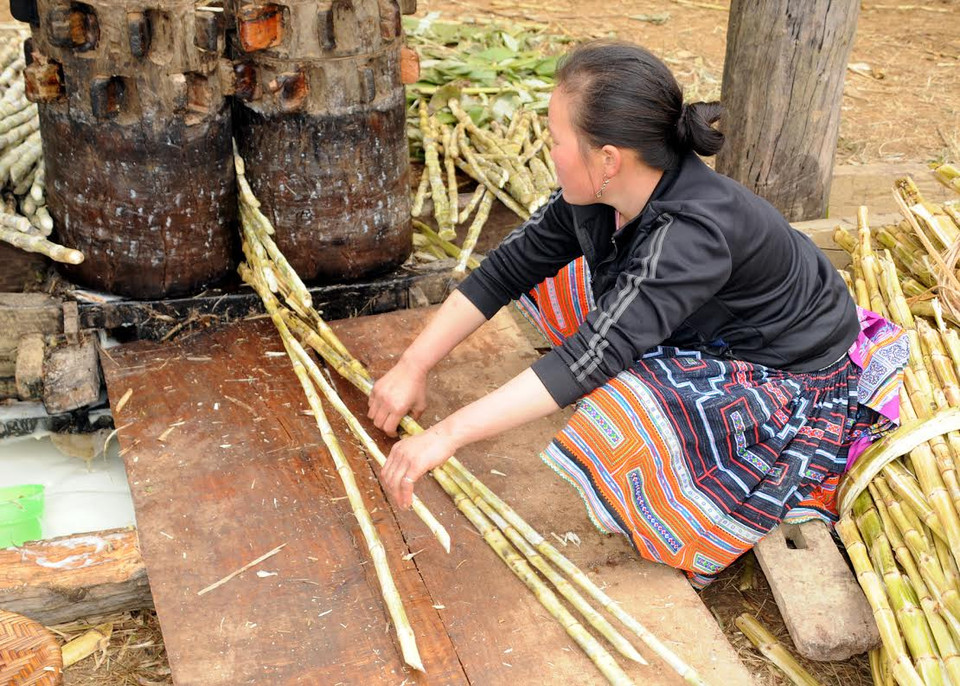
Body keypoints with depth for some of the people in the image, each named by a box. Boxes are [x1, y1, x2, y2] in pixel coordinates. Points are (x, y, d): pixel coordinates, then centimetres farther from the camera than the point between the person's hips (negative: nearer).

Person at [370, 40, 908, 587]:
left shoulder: (693, 233, -37)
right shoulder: (598, 194, -14)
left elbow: (594, 354, -41)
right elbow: (512, 265, -6)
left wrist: (449, 434, -41)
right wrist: (414, 364, -10)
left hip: (794, 377, -8)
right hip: (711, 334, 9)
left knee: (623, 412, -34)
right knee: (548, 275, 4)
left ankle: (702, 542, -5)